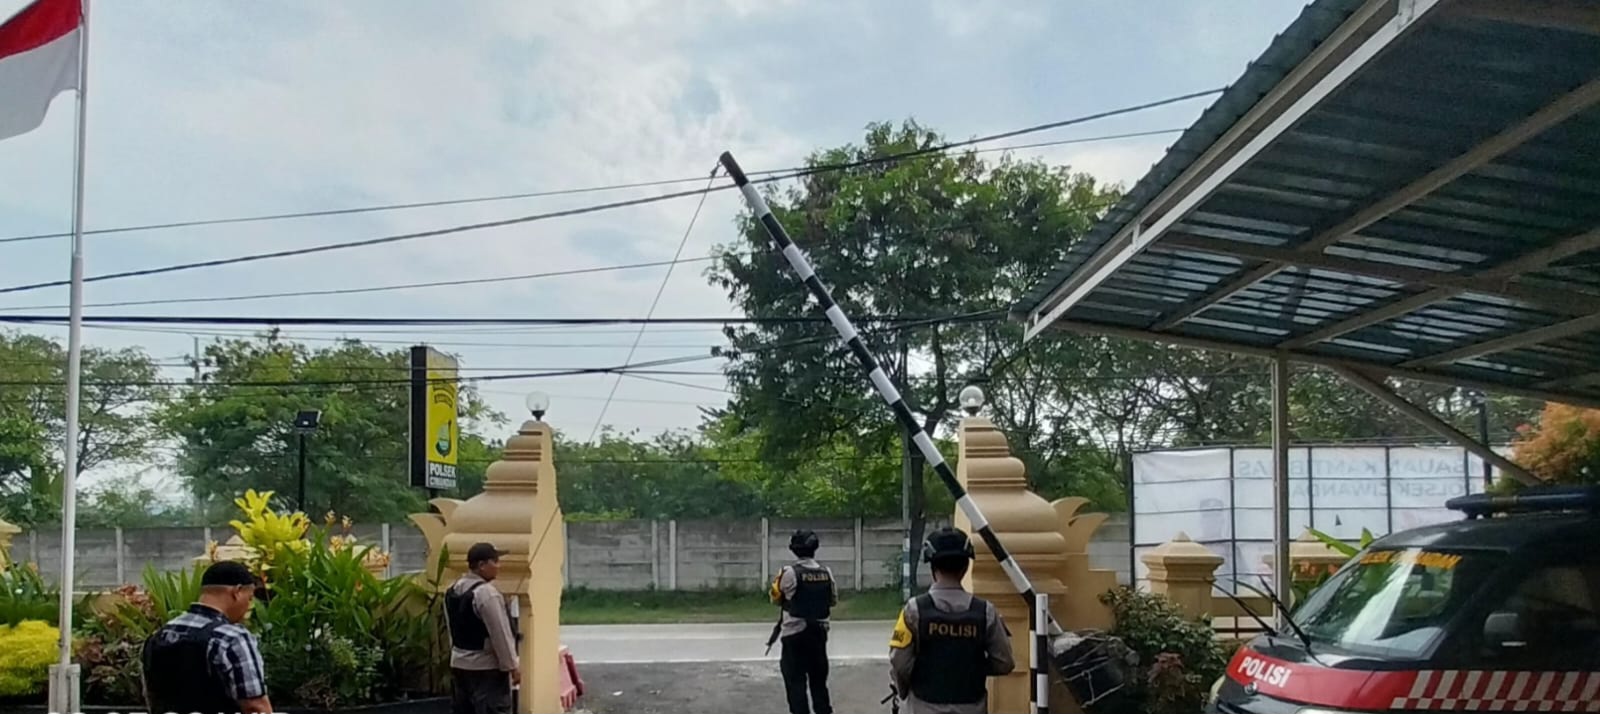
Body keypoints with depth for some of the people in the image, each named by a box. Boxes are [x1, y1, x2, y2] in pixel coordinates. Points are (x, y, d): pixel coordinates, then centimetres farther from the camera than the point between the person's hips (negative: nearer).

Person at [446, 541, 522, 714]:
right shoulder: (486, 593, -21)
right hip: (486, 667, -9)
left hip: (458, 663, 9)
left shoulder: (452, 590, 8)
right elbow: (500, 634, -19)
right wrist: (512, 666, -12)